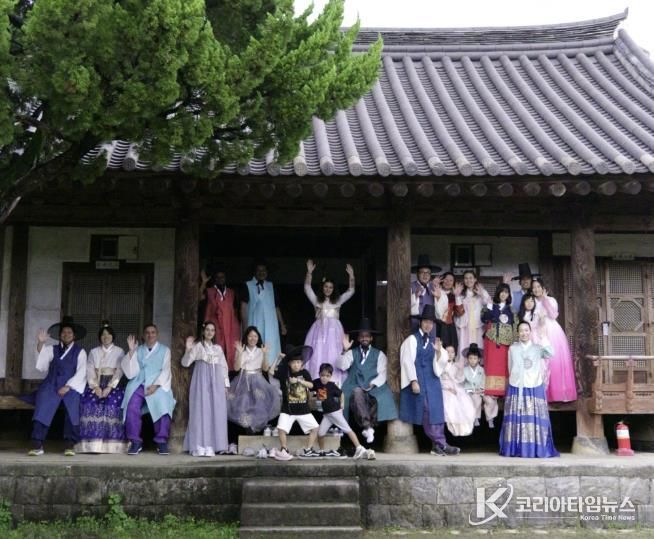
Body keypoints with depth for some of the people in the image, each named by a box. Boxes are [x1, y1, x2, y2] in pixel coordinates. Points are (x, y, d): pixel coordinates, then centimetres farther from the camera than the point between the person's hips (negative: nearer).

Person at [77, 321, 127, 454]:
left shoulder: (119, 351, 10)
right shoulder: (93, 352, 16)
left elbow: (119, 371, -1)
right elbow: (90, 371, 5)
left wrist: (109, 388, -14)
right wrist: (96, 387, -12)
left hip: (113, 384, -2)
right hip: (96, 384, 2)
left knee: (112, 404, -26)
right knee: (89, 404, -23)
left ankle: (111, 444, -24)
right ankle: (92, 443, -23)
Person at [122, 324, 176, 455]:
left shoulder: (165, 350, 13)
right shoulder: (138, 350, 17)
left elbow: (165, 371, 2)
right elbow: (131, 371, 5)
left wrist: (155, 385, -13)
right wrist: (131, 351, -4)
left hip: (158, 385, -1)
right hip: (139, 384, 1)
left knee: (163, 406, -27)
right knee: (132, 407, -24)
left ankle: (162, 442, -17)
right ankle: (135, 442, -16)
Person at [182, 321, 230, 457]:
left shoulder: (218, 348, 19)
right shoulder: (197, 346, 6)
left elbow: (224, 366, 19)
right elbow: (185, 363, -1)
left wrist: (225, 384, 11)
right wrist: (188, 350, -18)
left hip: (216, 381, 5)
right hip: (202, 379, -4)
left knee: (216, 411, -1)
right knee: (201, 410, -9)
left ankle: (211, 446, 2)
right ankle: (200, 446, -10)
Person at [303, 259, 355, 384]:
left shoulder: (338, 301, 13)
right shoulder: (317, 301, 12)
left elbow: (351, 291, 6)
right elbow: (307, 288, 2)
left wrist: (351, 276, -7)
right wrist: (309, 272, -9)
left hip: (333, 331, 0)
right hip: (319, 329, 0)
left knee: (333, 357, -4)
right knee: (317, 356, -5)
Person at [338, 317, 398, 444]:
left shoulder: (379, 354, 14)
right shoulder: (352, 353, 16)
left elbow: (382, 374, 3)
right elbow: (342, 366, -1)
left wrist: (373, 384, -14)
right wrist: (345, 350, -10)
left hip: (374, 388, 0)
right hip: (355, 387, 0)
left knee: (380, 398, -33)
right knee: (357, 393, -35)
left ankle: (369, 427, -21)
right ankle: (367, 427, -40)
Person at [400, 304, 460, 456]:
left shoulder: (433, 342, 16)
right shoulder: (412, 339, 0)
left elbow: (440, 363, 9)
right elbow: (408, 361, -7)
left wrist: (439, 351, -11)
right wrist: (413, 381, -15)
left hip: (432, 381, 5)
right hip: (418, 381, -5)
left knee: (436, 412, 1)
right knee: (428, 411, -8)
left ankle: (438, 445, 3)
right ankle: (440, 444, -4)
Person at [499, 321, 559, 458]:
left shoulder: (538, 348, 6)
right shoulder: (512, 349, 10)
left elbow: (550, 354, -15)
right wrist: (515, 380, 9)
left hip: (534, 388, -1)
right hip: (516, 388, 1)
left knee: (535, 418, -4)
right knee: (516, 417, -1)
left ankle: (536, 449, 0)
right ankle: (515, 449, 2)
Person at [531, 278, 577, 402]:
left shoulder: (551, 300, 7)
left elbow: (553, 315, -9)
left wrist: (545, 300, -10)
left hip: (553, 334, -1)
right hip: (539, 335, 1)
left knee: (557, 362, -6)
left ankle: (561, 393, -4)